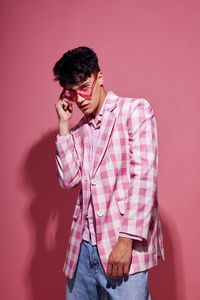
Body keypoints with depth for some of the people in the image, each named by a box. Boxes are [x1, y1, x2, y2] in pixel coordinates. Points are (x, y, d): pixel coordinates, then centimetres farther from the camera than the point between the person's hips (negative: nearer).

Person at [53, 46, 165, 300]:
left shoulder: (135, 110, -2)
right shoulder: (79, 128, 16)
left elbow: (144, 176, -12)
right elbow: (68, 179, 5)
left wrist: (127, 240, -18)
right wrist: (64, 125, 2)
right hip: (83, 246, 6)